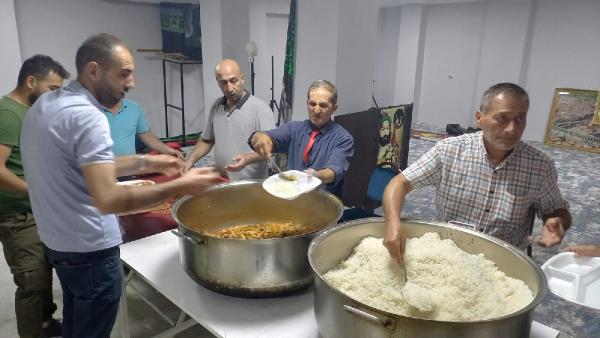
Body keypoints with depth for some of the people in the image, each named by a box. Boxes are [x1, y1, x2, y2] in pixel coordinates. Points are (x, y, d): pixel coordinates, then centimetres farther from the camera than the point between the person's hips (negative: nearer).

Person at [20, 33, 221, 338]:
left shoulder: (44, 104, 5)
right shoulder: (86, 116, -25)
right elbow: (108, 200, -33)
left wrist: (145, 163, 7)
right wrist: (180, 186, -27)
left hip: (58, 241, 9)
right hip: (88, 250, -9)